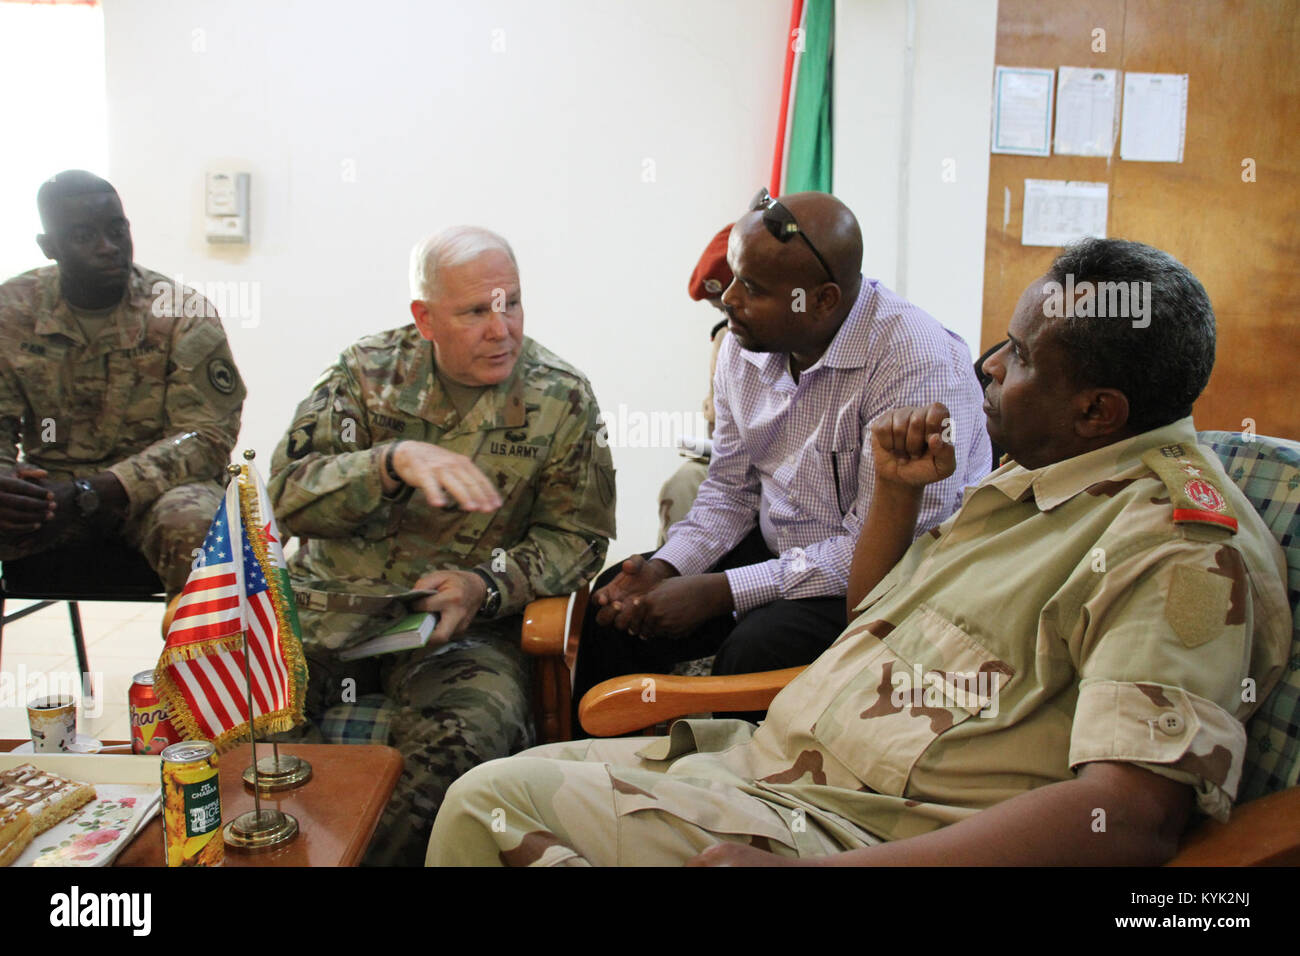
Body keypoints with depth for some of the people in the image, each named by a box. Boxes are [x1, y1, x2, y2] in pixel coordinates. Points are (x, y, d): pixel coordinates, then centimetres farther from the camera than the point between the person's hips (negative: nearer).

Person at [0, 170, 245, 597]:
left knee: (190, 525, -37)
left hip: (155, 487, -3)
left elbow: (206, 435, -13)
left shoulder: (183, 314, -7)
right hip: (51, 486, 3)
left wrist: (88, 495, -24)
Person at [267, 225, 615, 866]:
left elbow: (576, 536, 2)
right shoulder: (367, 371, 4)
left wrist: (486, 587, -16)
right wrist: (394, 461, -25)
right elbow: (289, 495, -6)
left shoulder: (561, 400, 1)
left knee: (463, 738, -32)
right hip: (330, 601, 2)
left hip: (464, 623, -1)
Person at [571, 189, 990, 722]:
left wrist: (720, 592, -25)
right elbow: (731, 489, 9)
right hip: (778, 550, 7)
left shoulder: (919, 364, -24)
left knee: (754, 648, -31)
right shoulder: (747, 343, 0)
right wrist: (665, 569, -10)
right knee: (618, 600, -3)